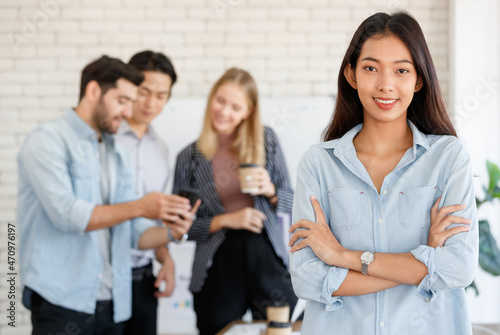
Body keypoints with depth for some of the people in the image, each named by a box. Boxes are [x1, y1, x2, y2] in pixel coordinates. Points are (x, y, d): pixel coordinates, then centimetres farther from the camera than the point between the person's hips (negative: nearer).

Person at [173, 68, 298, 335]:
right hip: (217, 265, 0)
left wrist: (270, 190, -12)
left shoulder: (266, 141, 4)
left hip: (265, 255, 1)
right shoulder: (190, 158, 2)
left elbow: (289, 201, 9)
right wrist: (226, 220, -11)